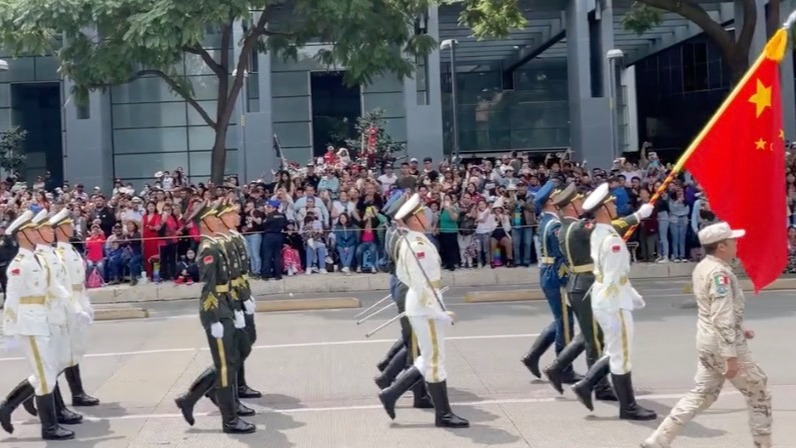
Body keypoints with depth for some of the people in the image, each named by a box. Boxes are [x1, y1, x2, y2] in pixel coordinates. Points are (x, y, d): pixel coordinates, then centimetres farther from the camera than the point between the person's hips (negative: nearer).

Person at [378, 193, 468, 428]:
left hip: (422, 304, 10)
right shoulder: (418, 245, -21)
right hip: (426, 307, -10)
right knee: (435, 361, 0)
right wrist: (440, 312, -22)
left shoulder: (408, 241, 9)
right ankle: (443, 414, 10)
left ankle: (391, 394, 20)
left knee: (428, 359, 17)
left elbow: (402, 274, 19)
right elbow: (422, 284, -24)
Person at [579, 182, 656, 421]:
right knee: (622, 356, 0)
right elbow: (613, 279, -22)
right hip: (613, 303, -10)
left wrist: (633, 295, 22)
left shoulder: (598, 234, 10)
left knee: (615, 352, 21)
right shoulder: (611, 239, -21)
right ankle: (628, 407, 8)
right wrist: (615, 311, -20)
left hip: (604, 301, 10)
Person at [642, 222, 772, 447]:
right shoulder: (720, 273, -20)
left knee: (702, 394, 13)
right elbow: (723, 319, -24)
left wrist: (739, 329, 23)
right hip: (722, 345, -9)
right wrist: (731, 356, -23)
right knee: (759, 395, 7)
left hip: (707, 342, 9)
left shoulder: (703, 267, 9)